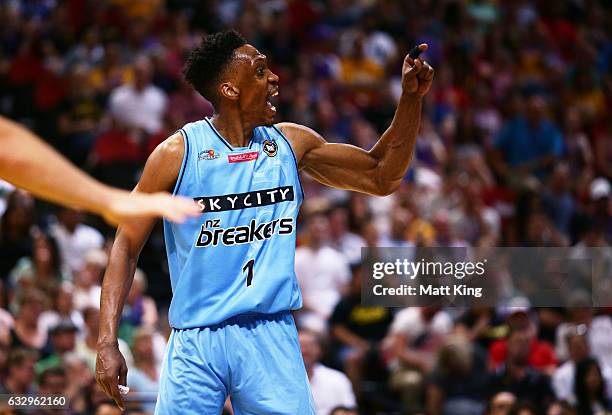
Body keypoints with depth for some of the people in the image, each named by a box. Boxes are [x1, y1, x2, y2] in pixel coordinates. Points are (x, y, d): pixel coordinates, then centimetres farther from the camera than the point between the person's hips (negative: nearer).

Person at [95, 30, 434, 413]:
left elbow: (382, 177, 15)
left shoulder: (289, 143, 8)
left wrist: (411, 98, 4)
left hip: (272, 336, 3)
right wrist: (107, 342, -10)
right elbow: (127, 246, -2)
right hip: (197, 340, -3)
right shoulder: (179, 152, -4)